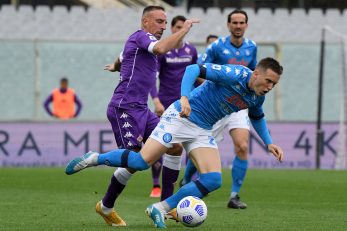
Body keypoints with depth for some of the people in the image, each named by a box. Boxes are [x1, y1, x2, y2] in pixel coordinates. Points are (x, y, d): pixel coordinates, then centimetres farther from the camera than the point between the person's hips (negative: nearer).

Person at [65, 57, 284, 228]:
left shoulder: (257, 97, 2)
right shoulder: (235, 74, -22)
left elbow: (257, 118, 26)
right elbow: (194, 69, -25)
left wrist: (269, 143, 16)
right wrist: (185, 97, -38)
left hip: (203, 131, 7)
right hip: (181, 118, -7)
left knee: (213, 180, -12)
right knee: (143, 161, -15)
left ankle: (161, 209, -4)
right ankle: (94, 158, 9)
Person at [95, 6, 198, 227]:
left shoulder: (149, 44, 23)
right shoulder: (141, 36, -7)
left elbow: (121, 59, 43)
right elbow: (160, 48, -31)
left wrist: (116, 66, 65)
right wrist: (184, 30, -21)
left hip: (141, 109, 10)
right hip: (125, 107, -10)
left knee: (174, 147, 0)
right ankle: (106, 207, 5)